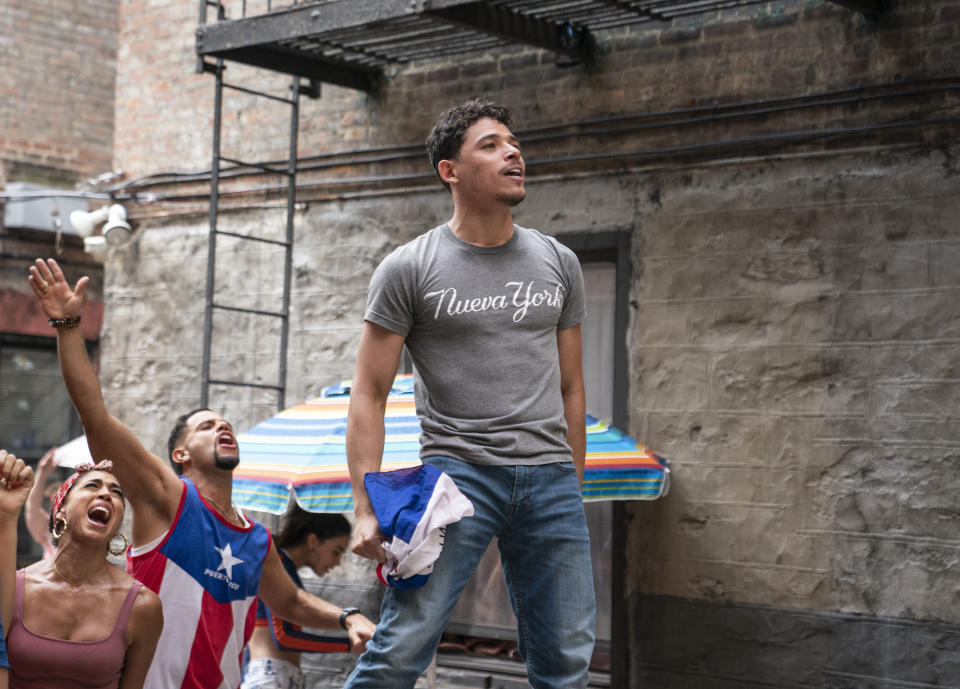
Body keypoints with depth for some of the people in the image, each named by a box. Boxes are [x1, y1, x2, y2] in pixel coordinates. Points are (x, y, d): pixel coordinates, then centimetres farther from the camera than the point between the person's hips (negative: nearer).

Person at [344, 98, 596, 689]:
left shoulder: (559, 263, 14)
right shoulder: (409, 269, 2)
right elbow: (369, 395, -1)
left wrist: (574, 490, 16)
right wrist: (367, 507, -11)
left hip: (550, 477, 4)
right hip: (457, 468, -4)